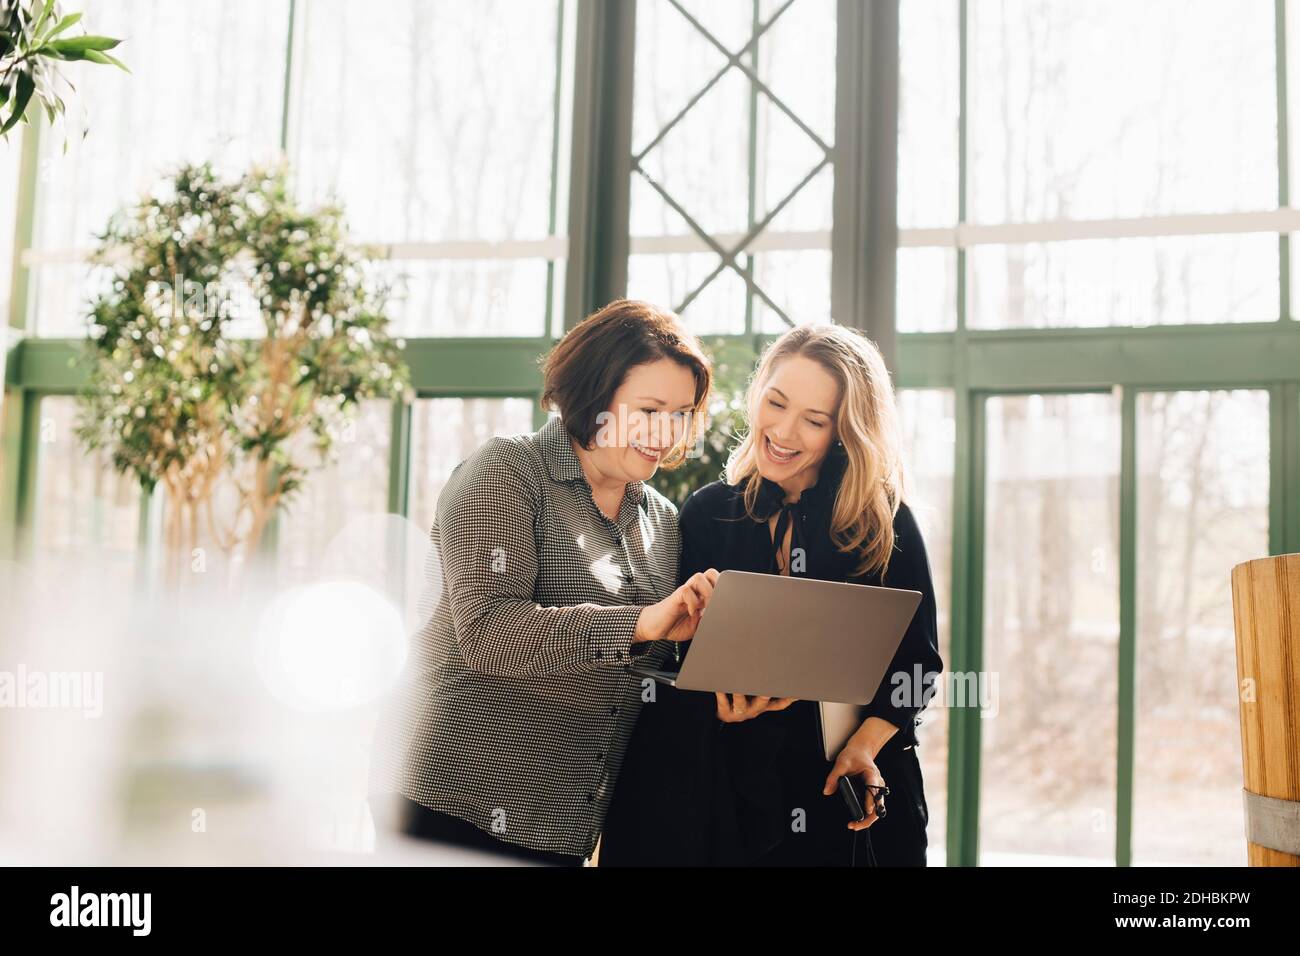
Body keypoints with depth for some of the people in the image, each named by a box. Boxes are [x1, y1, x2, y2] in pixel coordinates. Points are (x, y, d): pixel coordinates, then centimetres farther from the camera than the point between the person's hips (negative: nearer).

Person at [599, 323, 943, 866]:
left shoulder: (888, 524, -3)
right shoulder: (707, 515, 2)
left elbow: (918, 657, -2)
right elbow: (684, 651, 0)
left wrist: (865, 746, -16)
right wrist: (723, 694, -21)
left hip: (846, 792, -1)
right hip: (724, 788, 1)